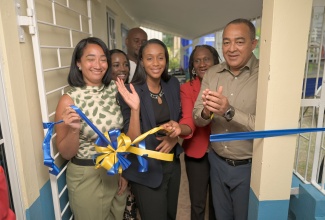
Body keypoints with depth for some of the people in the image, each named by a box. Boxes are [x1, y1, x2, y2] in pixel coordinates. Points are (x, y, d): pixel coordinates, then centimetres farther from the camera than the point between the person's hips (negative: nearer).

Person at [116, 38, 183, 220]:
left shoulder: (173, 84, -2)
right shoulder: (131, 92, -18)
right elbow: (133, 140, -20)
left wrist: (175, 136, -8)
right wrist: (135, 108, -34)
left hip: (172, 163, 6)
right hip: (146, 170, -5)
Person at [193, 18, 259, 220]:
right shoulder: (212, 74, -2)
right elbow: (197, 119, -4)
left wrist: (229, 111, -36)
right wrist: (206, 112, -26)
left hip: (249, 166, -3)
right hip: (218, 162, 4)